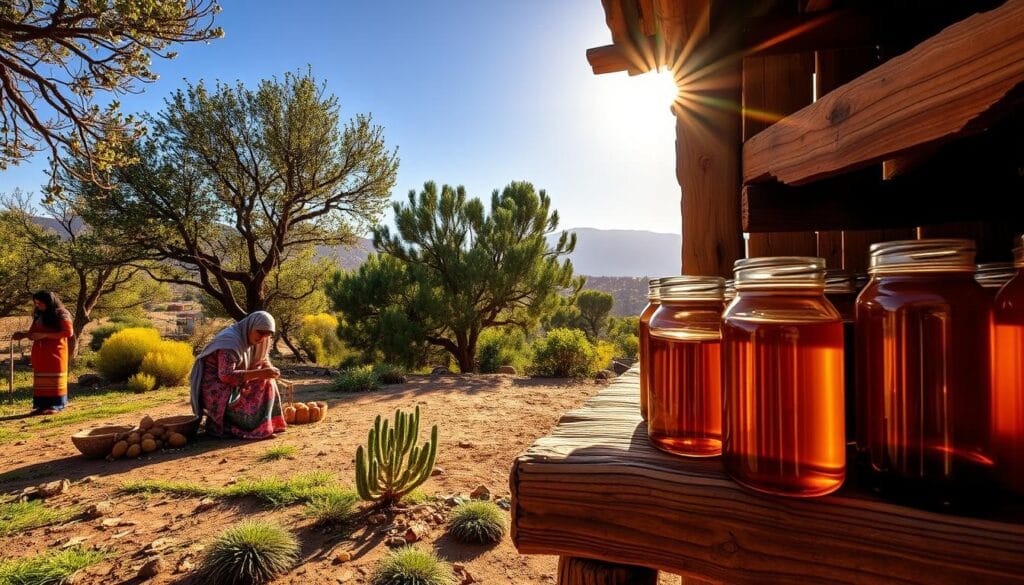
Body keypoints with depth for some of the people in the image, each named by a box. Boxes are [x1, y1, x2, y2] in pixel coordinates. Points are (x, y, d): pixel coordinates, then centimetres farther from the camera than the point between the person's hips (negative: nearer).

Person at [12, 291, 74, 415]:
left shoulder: (61, 314, -5)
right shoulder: (39, 316, 14)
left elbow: (68, 332, -13)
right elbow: (33, 332, 21)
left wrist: (44, 335, -16)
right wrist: (23, 334, -1)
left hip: (55, 352, -6)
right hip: (40, 353, 6)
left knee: (55, 377, -4)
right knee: (40, 378, 4)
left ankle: (56, 405, -2)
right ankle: (42, 405, 6)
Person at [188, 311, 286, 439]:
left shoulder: (247, 338, 4)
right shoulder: (231, 340, -23)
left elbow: (263, 359, 10)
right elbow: (226, 375, -31)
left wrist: (269, 370, -13)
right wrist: (259, 373, -34)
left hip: (231, 386, 9)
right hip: (215, 390, -9)